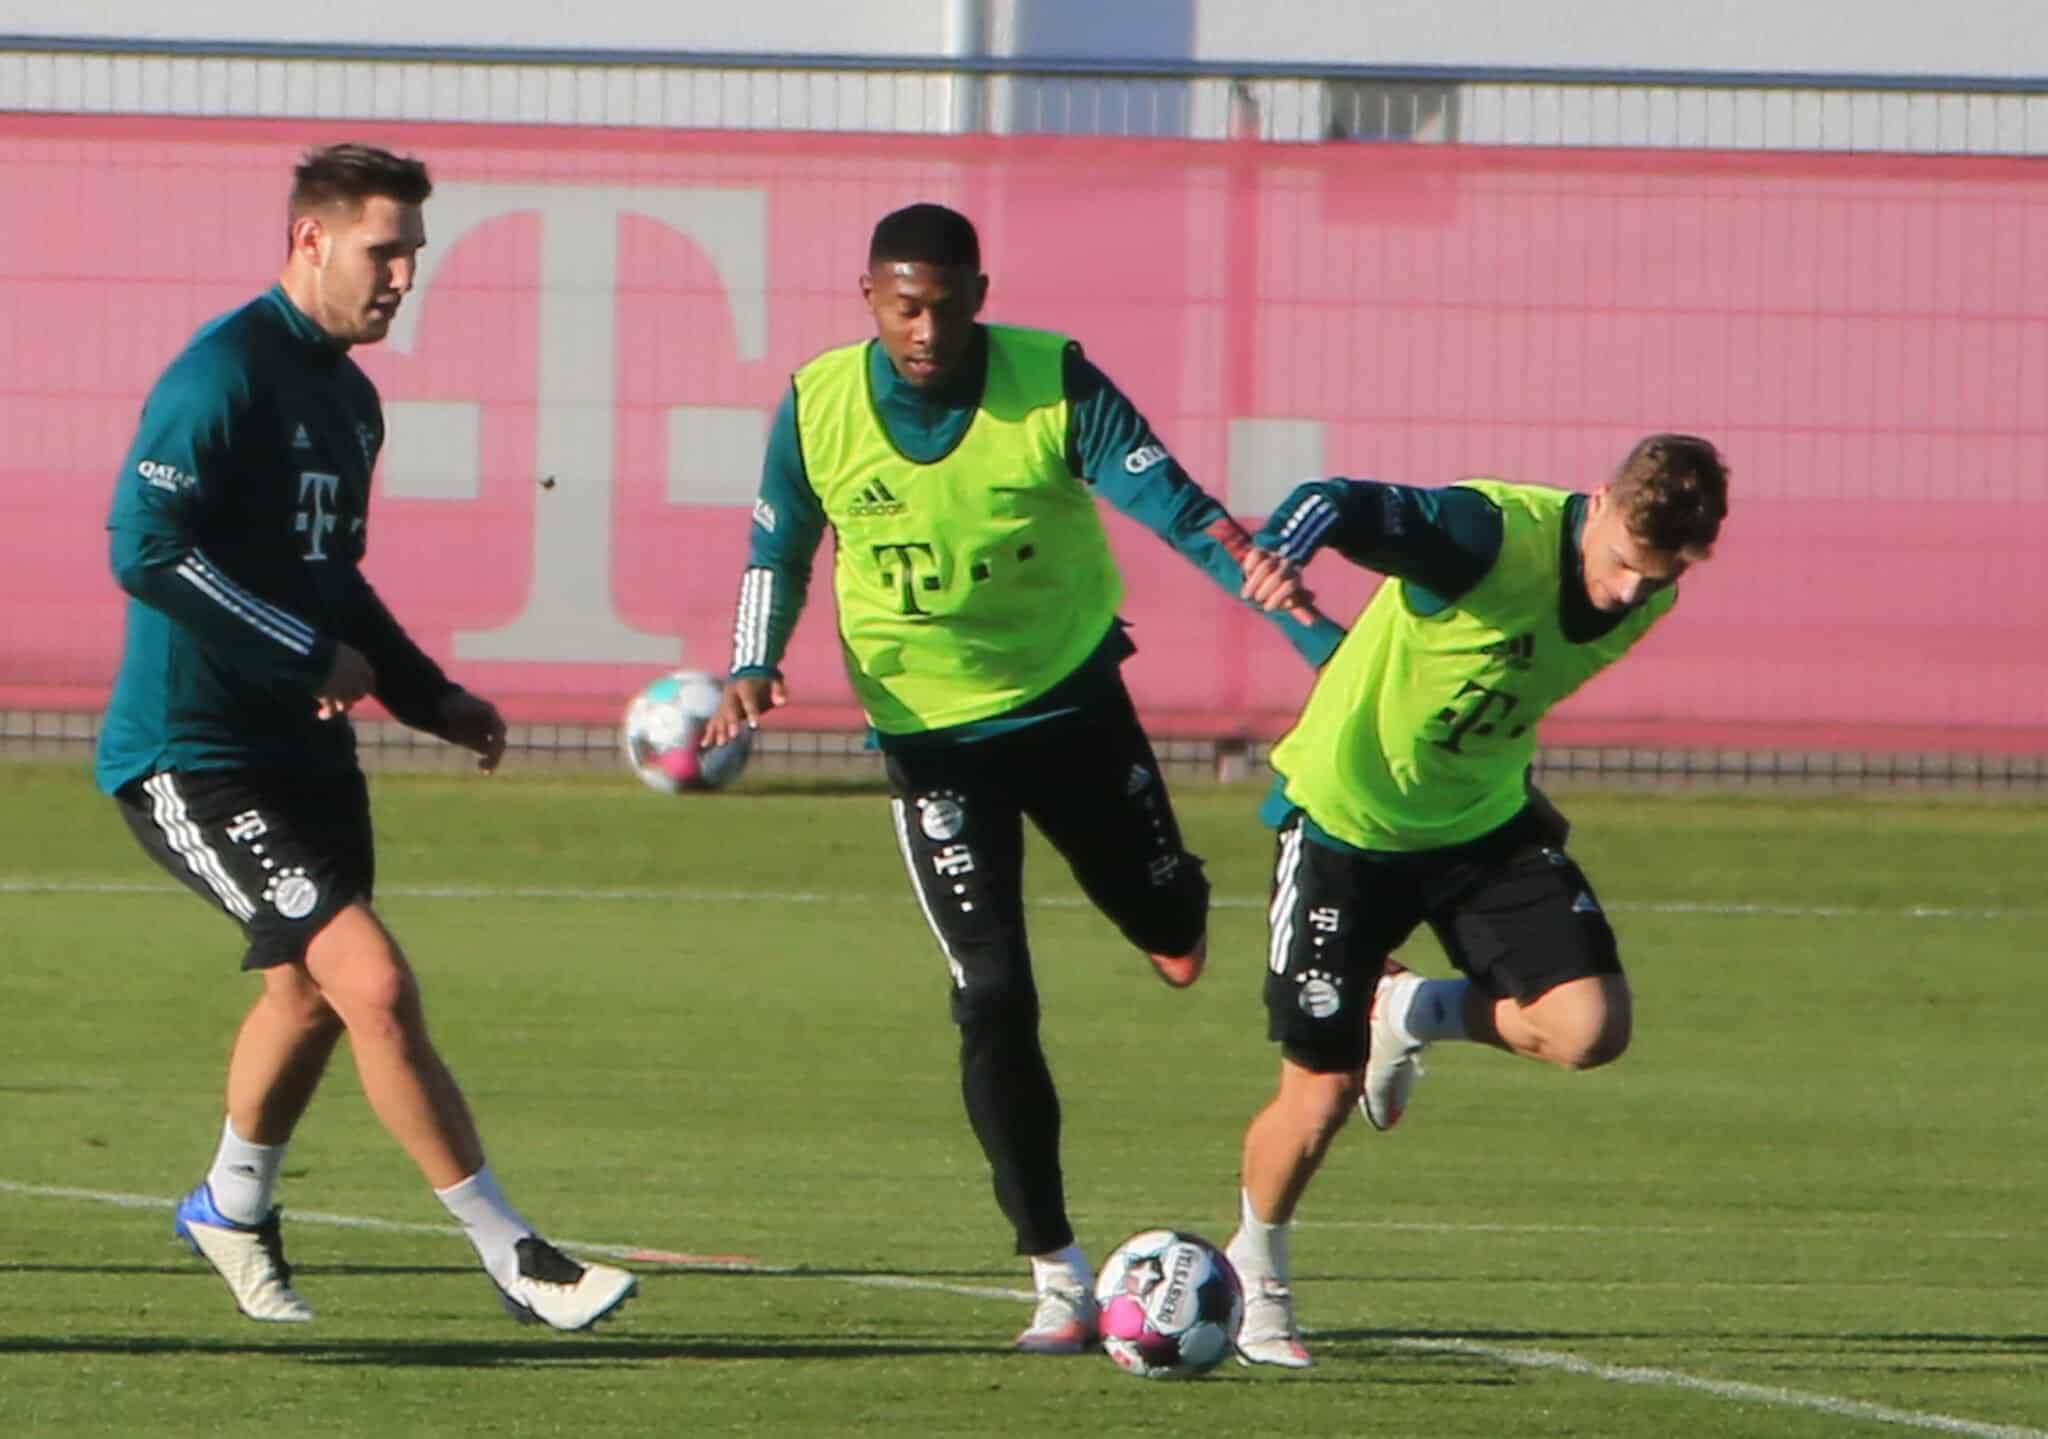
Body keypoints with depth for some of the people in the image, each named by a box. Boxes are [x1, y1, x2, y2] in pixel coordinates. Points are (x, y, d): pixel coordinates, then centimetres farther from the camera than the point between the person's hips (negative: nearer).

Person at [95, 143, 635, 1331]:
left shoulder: (347, 395, 14)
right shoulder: (225, 374, -15)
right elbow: (147, 548, -23)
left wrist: (434, 698, 16)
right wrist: (310, 656, -18)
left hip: (302, 747, 10)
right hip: (192, 755, -10)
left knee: (310, 990, 20)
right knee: (374, 981, -17)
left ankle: (233, 1208, 47)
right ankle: (514, 1260, -14)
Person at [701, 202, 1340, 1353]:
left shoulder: (1056, 383, -17)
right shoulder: (818, 407, -11)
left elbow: (1167, 500, -23)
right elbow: (778, 553, 5)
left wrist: (1260, 575, -41)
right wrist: (755, 668, -11)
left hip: (1074, 698, 1)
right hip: (931, 732, 0)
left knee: (1176, 941, 10)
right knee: (994, 997, -10)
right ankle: (1058, 1277, -1)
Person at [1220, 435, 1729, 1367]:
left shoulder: (1648, 599, -8)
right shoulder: (1494, 533, -30)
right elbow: (1342, 507, -47)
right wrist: (1282, 548, -69)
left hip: (1484, 820, 5)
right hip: (1347, 812, -5)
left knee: (1590, 1028, -15)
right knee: (1322, 1092, -2)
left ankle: (1414, 1013, 16)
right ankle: (1255, 1280, 28)